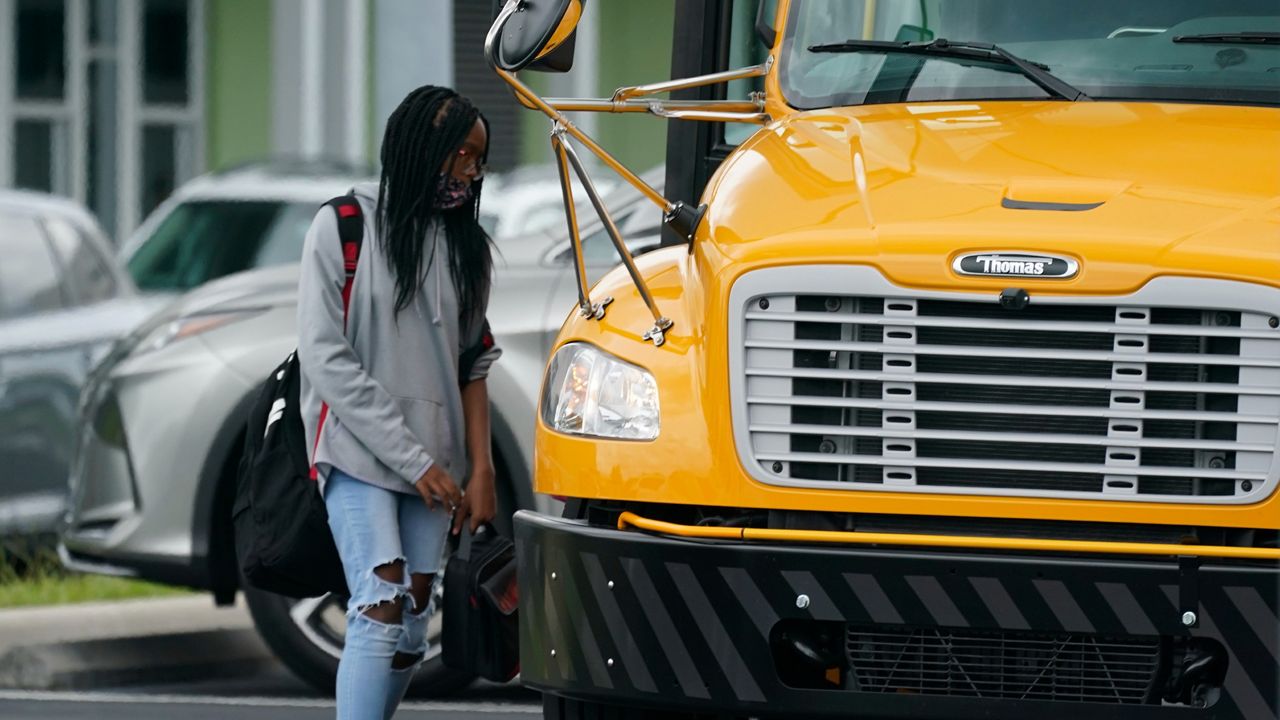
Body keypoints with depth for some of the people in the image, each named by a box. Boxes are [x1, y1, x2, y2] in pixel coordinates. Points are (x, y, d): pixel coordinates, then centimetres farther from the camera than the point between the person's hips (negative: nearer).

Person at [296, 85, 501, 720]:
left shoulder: (466, 246, 12)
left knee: (411, 629, 3)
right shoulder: (344, 227, -5)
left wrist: (481, 468, 2)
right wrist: (411, 458, -12)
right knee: (380, 610, -19)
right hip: (359, 454, -5)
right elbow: (325, 358, -9)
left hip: (434, 463, 6)